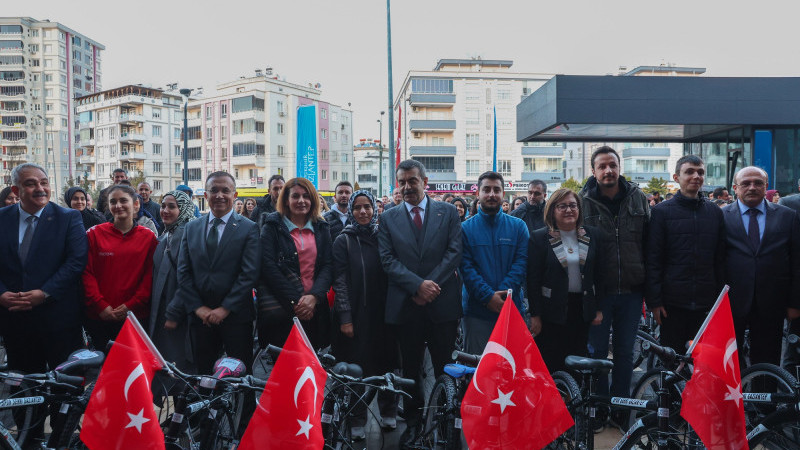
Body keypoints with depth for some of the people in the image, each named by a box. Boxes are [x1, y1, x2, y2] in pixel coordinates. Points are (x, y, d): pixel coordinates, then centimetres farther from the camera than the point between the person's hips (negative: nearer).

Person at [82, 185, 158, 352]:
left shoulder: (148, 237, 3)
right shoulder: (95, 233, 3)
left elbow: (150, 276, 0)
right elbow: (87, 273, 0)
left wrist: (131, 305, -9)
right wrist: (101, 306, -9)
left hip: (135, 317, 0)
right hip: (98, 317, 0)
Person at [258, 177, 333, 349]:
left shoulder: (322, 228, 13)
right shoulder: (272, 227, 4)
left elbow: (328, 265, 5)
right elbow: (268, 266, -7)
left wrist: (314, 296, -12)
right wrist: (294, 301, -14)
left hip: (315, 305, 3)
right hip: (280, 306, -3)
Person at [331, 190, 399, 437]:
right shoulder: (344, 240, 0)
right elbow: (340, 280, -5)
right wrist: (345, 317, -10)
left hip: (382, 312, 2)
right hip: (355, 314, -2)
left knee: (385, 360, 8)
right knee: (357, 365, 3)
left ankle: (388, 411, 26)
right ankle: (357, 419, 16)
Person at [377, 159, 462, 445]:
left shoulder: (448, 212, 5)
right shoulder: (388, 218, 6)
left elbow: (454, 252, -3)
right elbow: (388, 260, -2)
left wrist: (432, 285, -14)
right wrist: (418, 285, -15)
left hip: (442, 303, -1)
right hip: (405, 304, 1)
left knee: (445, 367, 7)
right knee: (410, 369, 12)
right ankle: (413, 421, 25)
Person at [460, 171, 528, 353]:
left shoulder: (518, 226, 6)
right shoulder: (465, 228, 2)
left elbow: (521, 263, -2)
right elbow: (466, 267, -5)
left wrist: (502, 294, -14)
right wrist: (488, 296, -16)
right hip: (476, 310, -1)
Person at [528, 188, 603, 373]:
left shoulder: (592, 235, 6)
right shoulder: (540, 238, -4)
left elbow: (599, 274, 8)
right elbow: (533, 280, -5)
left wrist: (599, 309, 3)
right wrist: (535, 315, -9)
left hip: (582, 309, 3)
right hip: (552, 310, -3)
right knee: (551, 365, 1)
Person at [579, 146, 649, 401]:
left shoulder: (637, 198, 4)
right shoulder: (583, 201, -4)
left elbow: (649, 243, 7)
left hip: (631, 290, 2)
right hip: (598, 290, -2)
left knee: (625, 352, 13)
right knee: (596, 351, 8)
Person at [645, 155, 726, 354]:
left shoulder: (715, 212, 10)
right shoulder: (661, 211, 0)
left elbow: (721, 259, 12)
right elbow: (652, 260, -3)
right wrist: (654, 301, -8)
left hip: (707, 302, 3)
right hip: (673, 303, -3)